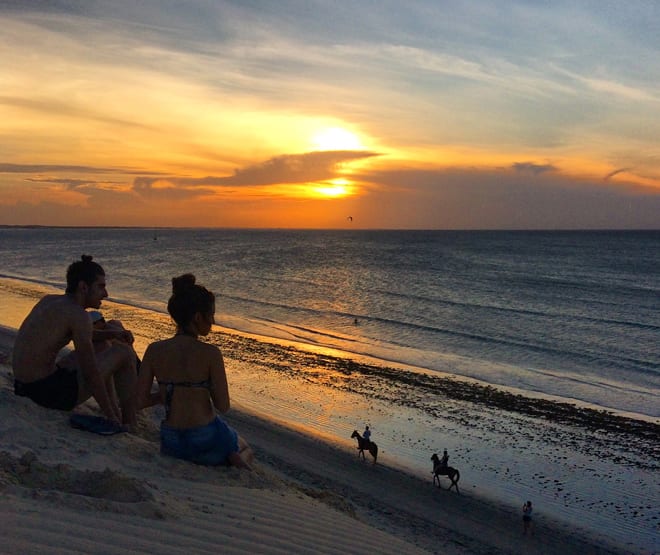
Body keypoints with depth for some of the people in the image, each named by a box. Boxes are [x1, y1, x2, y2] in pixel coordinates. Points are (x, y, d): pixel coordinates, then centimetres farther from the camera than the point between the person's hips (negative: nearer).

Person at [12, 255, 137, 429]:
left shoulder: (48, 300, 10)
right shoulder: (78, 315, -17)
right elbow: (90, 374, -18)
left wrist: (109, 334, 16)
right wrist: (111, 417, -9)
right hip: (49, 392, -10)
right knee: (124, 352, -2)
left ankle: (114, 407, 34)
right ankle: (129, 426, 6)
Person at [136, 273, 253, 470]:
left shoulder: (154, 350, -8)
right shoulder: (210, 353, -19)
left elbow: (141, 400, -3)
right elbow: (223, 406, -13)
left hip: (171, 444, 4)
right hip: (206, 441, -4)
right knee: (245, 452, 29)